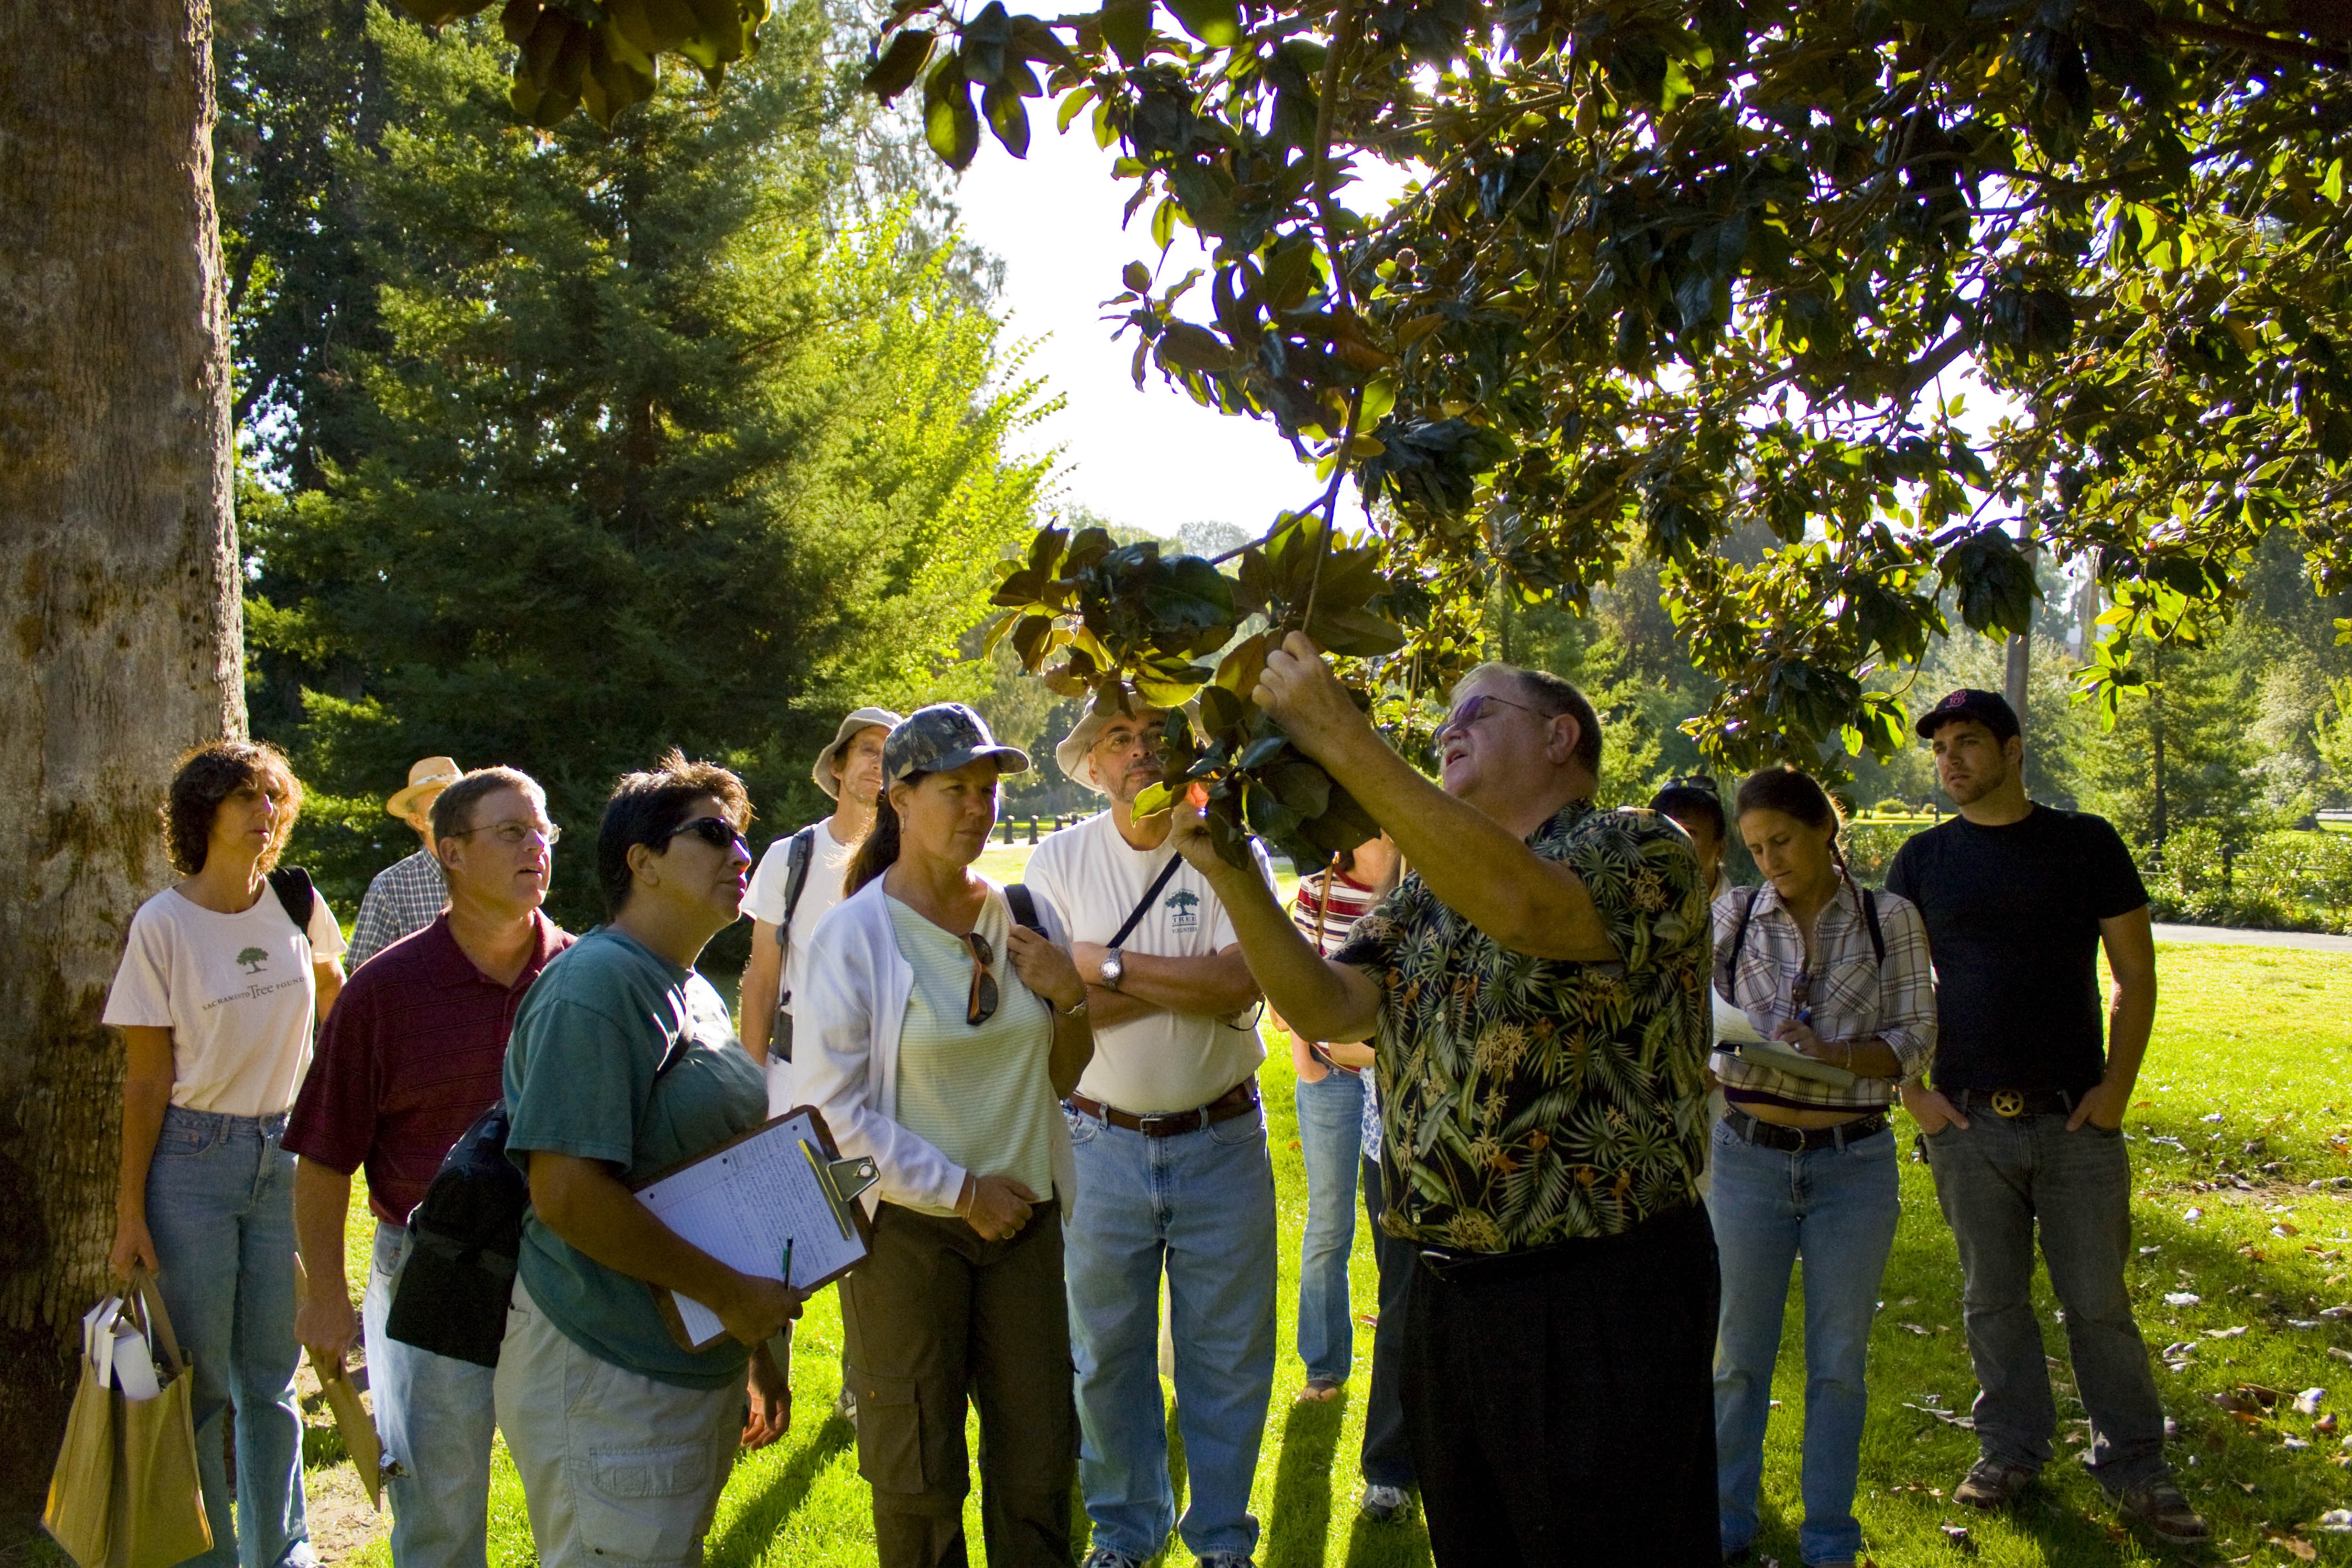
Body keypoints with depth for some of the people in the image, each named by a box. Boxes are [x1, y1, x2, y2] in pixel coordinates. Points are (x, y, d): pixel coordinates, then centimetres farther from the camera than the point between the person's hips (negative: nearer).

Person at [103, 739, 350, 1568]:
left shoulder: (297, 902, 1)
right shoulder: (163, 925, -9)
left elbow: (336, 1002, 20)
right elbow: (148, 1079, -7)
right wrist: (131, 1211, -8)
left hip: (284, 1157, 3)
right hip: (193, 1162, -3)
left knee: (271, 1376, 11)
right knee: (200, 1380, 3)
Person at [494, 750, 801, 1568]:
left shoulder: (697, 996, 14)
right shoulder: (595, 985, -17)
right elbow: (568, 1194, -25)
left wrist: (759, 1349, 20)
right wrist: (730, 1292, -18)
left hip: (697, 1370, 9)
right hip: (606, 1384, -9)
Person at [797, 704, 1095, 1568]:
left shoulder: (1025, 914, 3)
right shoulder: (854, 935, -10)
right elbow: (834, 1111, -13)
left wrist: (1071, 1000, -7)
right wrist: (963, 1191, -13)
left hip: (1025, 1220, 4)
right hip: (908, 1229, -4)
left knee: (1038, 1461, 10)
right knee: (919, 1481, 8)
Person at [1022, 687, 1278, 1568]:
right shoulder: (1059, 861, -2)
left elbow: (1240, 985, -18)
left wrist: (1110, 965, -17)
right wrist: (1189, 981, -17)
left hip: (1222, 1141, 0)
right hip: (1103, 1143, 1)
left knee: (1228, 1354, 10)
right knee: (1107, 1352, 13)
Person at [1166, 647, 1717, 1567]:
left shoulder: (1641, 851, -8)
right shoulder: (1427, 897, 15)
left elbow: (1524, 906, -29)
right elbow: (1325, 1007, 4)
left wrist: (1341, 740, -30)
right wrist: (1235, 880, -10)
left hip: (1601, 1303, -7)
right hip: (1448, 1293, 7)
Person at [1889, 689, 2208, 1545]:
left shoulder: (2087, 844, 1)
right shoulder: (1924, 859, 4)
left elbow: (2135, 977, 4)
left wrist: (2116, 1088, -5)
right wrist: (1913, 1090, 0)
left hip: (2077, 1121, -1)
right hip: (1967, 1122, 1)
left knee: (2099, 1302, 4)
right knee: (1993, 1301, 10)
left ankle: (2133, 1466, 18)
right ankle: (2011, 1449, 25)